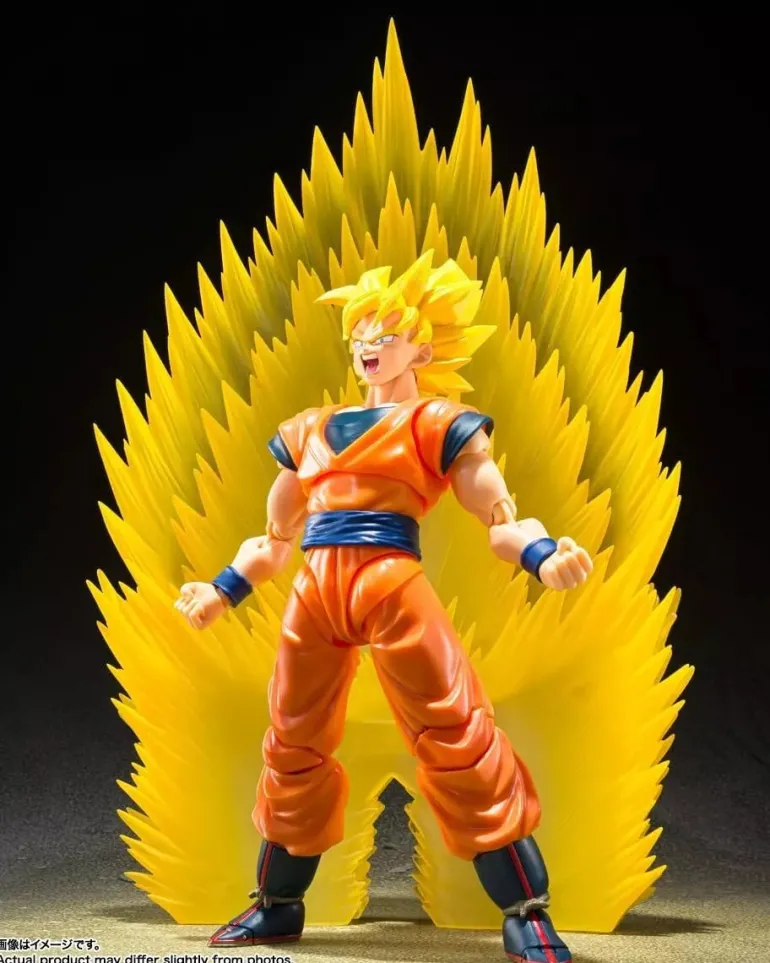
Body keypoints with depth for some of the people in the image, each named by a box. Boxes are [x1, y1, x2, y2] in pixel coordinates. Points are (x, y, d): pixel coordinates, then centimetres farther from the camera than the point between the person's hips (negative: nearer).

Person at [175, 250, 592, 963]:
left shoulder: (439, 424, 7)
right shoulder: (310, 431, 21)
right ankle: (277, 905, 28)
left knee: (456, 731, -11)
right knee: (294, 741, 11)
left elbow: (501, 519, 0)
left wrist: (545, 556, -20)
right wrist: (222, 591, 26)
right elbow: (276, 538, 30)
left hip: (392, 583, -5)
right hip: (315, 591, 6)